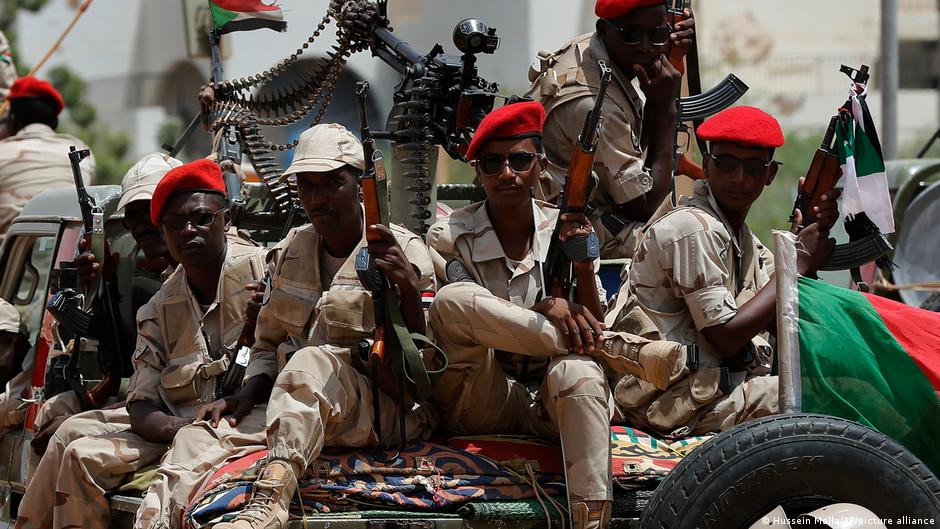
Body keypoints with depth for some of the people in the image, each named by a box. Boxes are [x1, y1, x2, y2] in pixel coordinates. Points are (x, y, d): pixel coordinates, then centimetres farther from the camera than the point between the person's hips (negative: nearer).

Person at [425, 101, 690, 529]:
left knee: (579, 370, -38)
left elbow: (593, 325, 5)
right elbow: (456, 320, -9)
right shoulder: (449, 238, 3)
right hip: (482, 405, -1)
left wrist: (583, 263, -14)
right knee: (451, 299, -29)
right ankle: (624, 350, -25)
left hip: (550, 401, 1)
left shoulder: (562, 229, 9)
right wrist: (544, 310, -24)